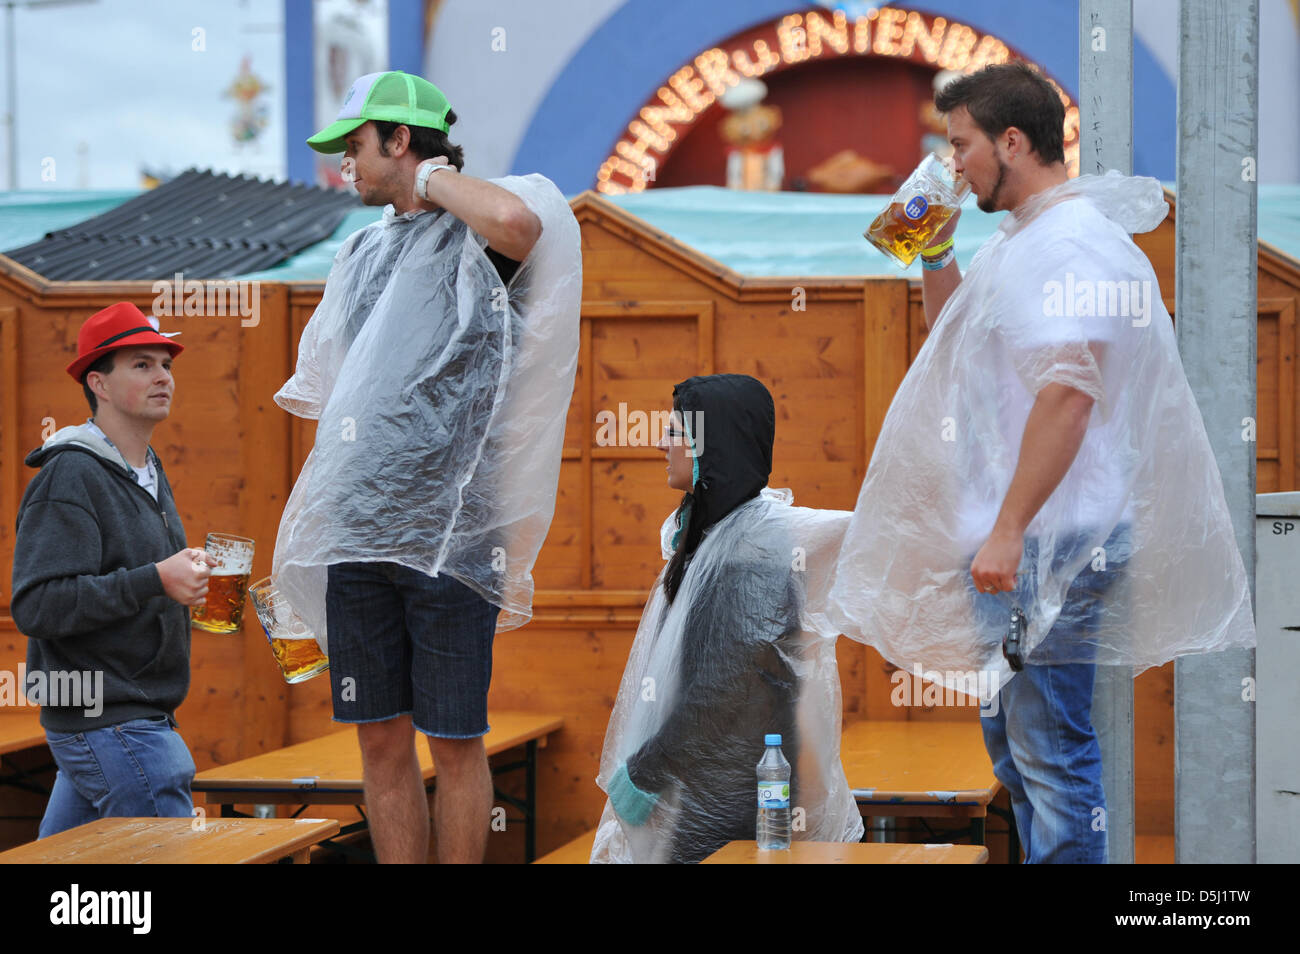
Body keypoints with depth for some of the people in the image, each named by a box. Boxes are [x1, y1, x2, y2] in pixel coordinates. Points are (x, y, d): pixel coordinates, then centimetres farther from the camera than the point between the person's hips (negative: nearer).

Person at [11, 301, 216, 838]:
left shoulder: (149, 473, 17)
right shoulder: (69, 477, -14)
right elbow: (35, 605, -23)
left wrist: (188, 582, 7)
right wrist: (155, 581, -28)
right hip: (106, 725, -9)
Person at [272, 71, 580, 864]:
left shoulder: (480, 237, -2)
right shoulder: (364, 250, 20)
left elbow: (514, 219, -28)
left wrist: (430, 179, -10)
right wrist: (310, 517, 22)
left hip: (448, 532, -6)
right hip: (355, 533, 6)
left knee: (454, 741, 0)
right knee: (381, 737, 7)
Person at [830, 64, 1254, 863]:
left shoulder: (1072, 244, -16)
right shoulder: (1020, 242, 17)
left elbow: (1067, 393, -25)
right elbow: (953, 345, 30)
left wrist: (1009, 529, -26)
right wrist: (936, 254, 16)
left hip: (1052, 538, -11)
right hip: (1010, 536, 11)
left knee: (1052, 746, -7)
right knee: (1011, 734, 17)